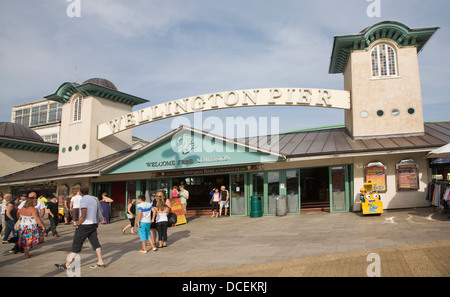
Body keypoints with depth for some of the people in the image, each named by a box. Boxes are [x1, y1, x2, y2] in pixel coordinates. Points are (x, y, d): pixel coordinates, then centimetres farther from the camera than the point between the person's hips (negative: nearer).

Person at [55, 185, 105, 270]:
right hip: (94, 224, 8)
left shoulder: (83, 200, -14)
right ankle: (100, 263, 7)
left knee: (76, 245, 0)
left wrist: (77, 224, -8)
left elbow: (83, 216, -20)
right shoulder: (95, 199, 12)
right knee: (95, 243, 8)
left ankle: (66, 265, 9)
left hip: (84, 225, -8)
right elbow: (97, 214, 15)